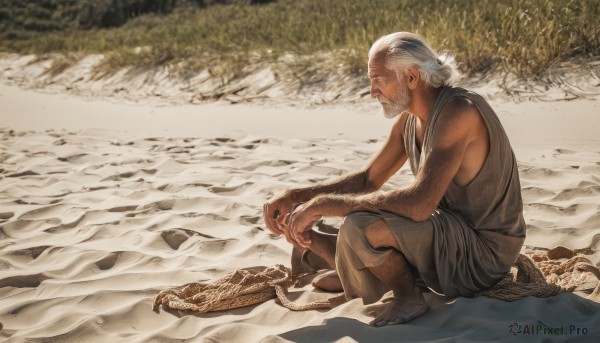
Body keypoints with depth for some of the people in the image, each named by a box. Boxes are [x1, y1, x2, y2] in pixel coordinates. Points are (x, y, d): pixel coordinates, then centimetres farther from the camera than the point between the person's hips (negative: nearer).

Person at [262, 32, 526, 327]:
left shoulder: (458, 112, -26)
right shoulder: (410, 118, 2)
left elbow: (418, 204, -36)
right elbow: (368, 180, 10)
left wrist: (325, 203, -30)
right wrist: (296, 197, -4)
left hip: (482, 248, -8)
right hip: (450, 232, 8)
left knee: (360, 227, -30)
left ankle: (409, 297, -7)